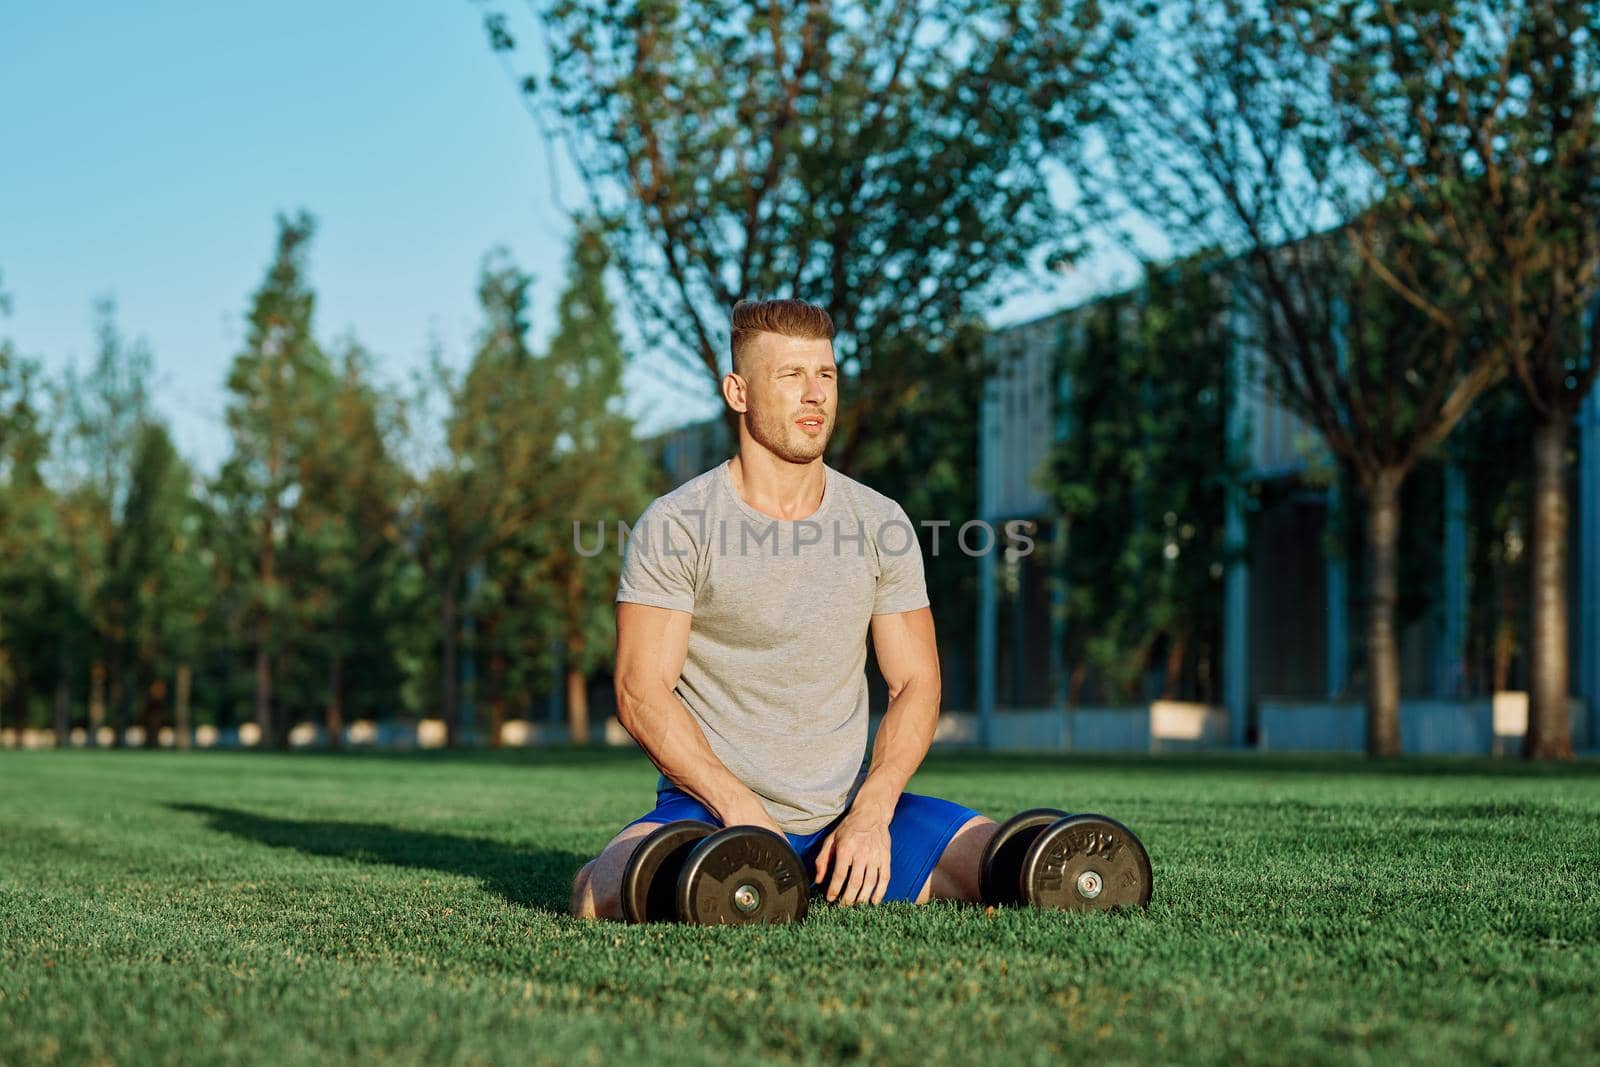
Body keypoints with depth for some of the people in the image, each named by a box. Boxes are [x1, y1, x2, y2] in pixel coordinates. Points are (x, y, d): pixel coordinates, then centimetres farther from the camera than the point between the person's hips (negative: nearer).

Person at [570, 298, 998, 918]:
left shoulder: (880, 524, 6)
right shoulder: (674, 526, -5)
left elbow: (914, 684, 6)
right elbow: (641, 694, -9)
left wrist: (870, 814, -11)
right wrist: (740, 809, -20)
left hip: (850, 806, 4)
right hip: (711, 803, -4)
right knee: (618, 897, -36)